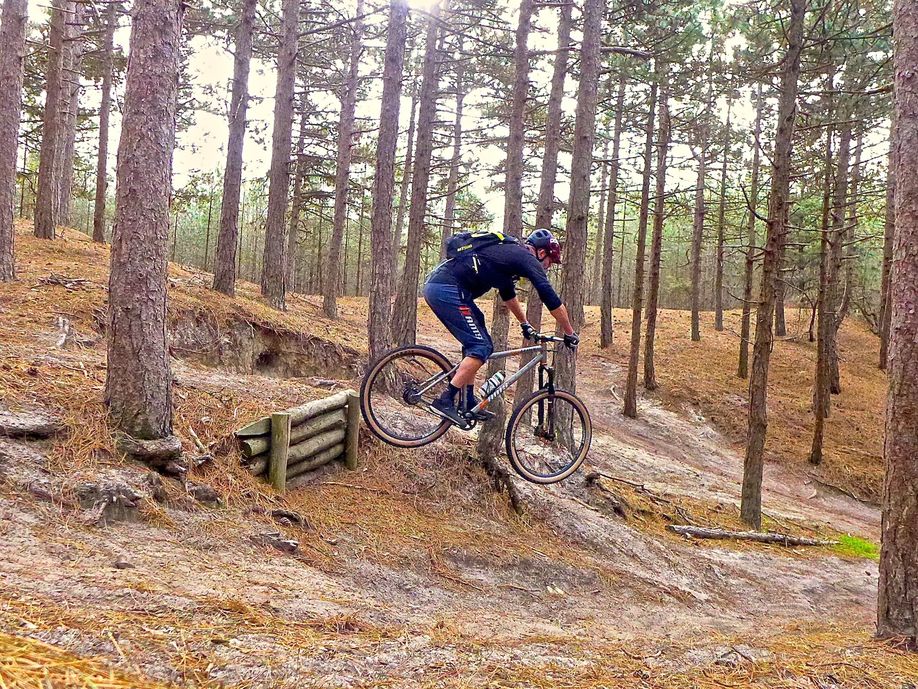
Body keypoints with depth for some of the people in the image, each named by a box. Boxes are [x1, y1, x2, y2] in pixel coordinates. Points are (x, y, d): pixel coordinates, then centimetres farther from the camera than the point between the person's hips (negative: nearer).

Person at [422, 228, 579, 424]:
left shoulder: (509, 252, 26)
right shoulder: (526, 258, -1)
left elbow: (508, 294, 41)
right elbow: (551, 299, -4)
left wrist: (525, 324, 49)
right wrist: (570, 334, 5)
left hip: (434, 285, 10)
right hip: (447, 290, -10)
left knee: (476, 343, 17)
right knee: (482, 347, -7)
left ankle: (468, 403, 18)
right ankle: (445, 400, -10)